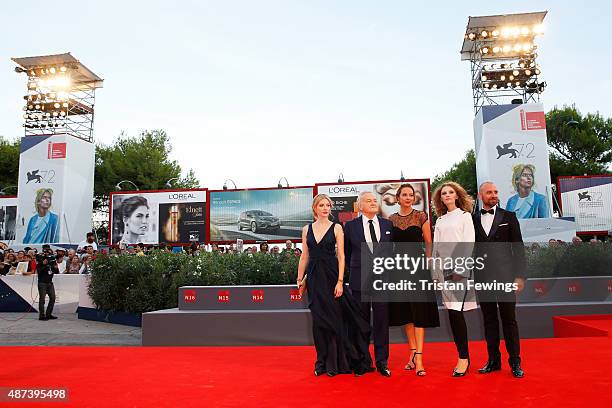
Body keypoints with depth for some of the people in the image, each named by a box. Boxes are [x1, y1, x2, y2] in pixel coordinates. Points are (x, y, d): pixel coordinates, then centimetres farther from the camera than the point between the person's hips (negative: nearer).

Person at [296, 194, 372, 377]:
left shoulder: (336, 228, 0)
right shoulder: (307, 229, 9)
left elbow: (341, 255, -5)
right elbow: (304, 256, 11)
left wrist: (340, 281, -12)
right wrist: (300, 279, 8)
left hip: (331, 275, -3)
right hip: (314, 277, 3)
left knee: (333, 318, 0)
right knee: (318, 320, 8)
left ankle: (334, 363, 13)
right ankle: (322, 362, 19)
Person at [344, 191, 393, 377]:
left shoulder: (388, 225, 7)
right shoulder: (350, 226, 2)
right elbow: (347, 253, 10)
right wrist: (354, 273, 9)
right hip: (360, 280, -1)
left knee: (382, 321, 4)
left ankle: (382, 362, 15)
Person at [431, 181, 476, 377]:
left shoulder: (465, 216, 3)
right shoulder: (440, 221, 16)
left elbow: (468, 243, -5)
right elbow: (436, 247, 13)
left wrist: (460, 269, -13)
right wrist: (436, 272, 6)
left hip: (460, 267, -5)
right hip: (443, 269, 5)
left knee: (456, 311, -11)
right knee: (452, 313, 4)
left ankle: (463, 358, -2)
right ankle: (463, 356, 13)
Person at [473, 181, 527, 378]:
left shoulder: (508, 217, 5)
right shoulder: (473, 219, 8)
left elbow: (518, 248, 2)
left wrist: (520, 276, -5)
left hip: (504, 276, -2)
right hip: (482, 277, 2)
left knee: (509, 319, 3)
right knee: (489, 320, 9)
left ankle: (515, 362, 14)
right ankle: (493, 360, 18)